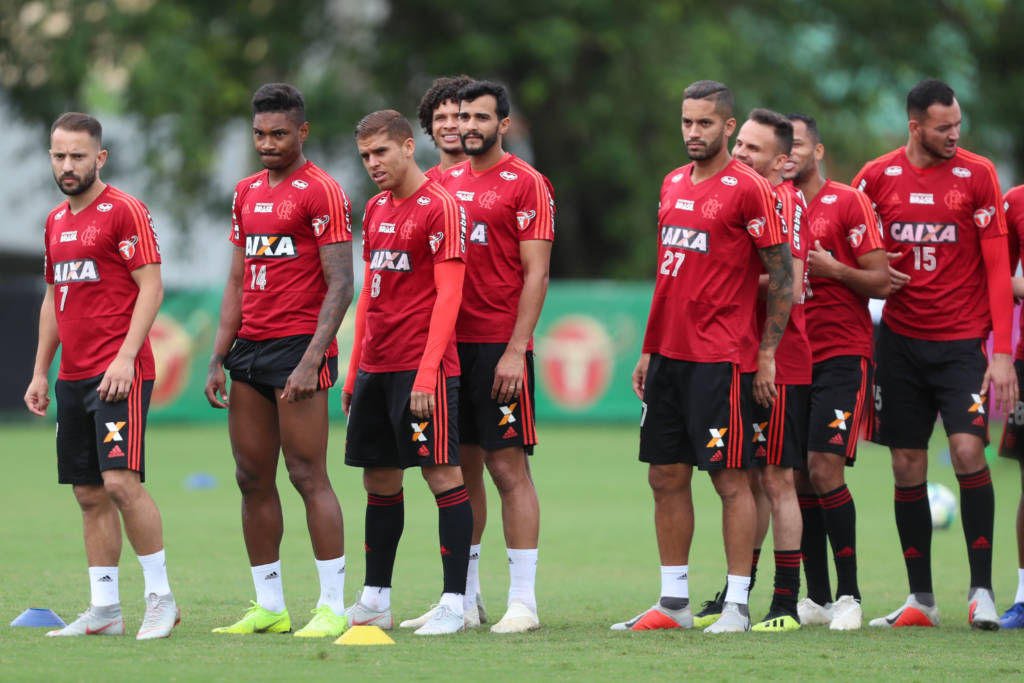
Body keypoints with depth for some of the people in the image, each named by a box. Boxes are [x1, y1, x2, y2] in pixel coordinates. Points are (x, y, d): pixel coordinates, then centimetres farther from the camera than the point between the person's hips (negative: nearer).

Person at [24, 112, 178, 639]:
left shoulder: (124, 211, -6)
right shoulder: (57, 221, 17)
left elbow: (151, 288, -11)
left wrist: (125, 358, -19)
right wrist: (40, 372, 19)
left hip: (119, 375, -8)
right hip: (73, 376, 8)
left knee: (120, 481, -16)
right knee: (89, 494, 7)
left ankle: (160, 598, -8)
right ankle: (104, 610, 10)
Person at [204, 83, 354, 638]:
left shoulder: (322, 192, -7)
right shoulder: (246, 193, 17)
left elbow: (340, 285, -12)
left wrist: (311, 359, -20)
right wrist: (218, 358, 12)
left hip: (299, 344, -8)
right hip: (250, 345, 8)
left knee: (307, 475, -9)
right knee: (252, 478, 7)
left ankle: (333, 607, -7)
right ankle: (269, 607, 13)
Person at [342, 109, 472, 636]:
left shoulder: (440, 207, -9)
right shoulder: (376, 209, 16)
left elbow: (448, 295, -14)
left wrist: (427, 371, -20)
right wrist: (355, 368, 18)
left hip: (421, 367, -8)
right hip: (375, 368, 8)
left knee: (442, 474, -6)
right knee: (379, 480, 11)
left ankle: (454, 602, -4)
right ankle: (374, 602, 17)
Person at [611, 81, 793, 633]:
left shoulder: (747, 189, -8)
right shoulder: (673, 184, 15)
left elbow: (782, 274, -8)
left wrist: (767, 354, -10)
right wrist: (649, 350, 19)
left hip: (720, 358, -8)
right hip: (669, 354, 8)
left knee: (729, 478, -4)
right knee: (665, 476, 8)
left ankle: (737, 605, -1)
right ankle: (673, 602, 15)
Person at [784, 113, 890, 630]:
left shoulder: (847, 203, -4)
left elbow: (880, 281, -6)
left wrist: (833, 268, -19)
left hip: (842, 355, -6)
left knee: (825, 468, -14)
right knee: (797, 476, 2)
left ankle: (849, 595, -6)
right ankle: (817, 599, 9)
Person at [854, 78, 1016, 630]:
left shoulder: (977, 175, -2)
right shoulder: (877, 177, 2)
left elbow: (996, 266, -3)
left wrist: (1002, 352, -9)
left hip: (963, 341, -2)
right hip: (901, 339, 2)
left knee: (968, 450, -16)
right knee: (907, 467, 3)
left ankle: (981, 589, -6)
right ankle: (920, 599, 11)